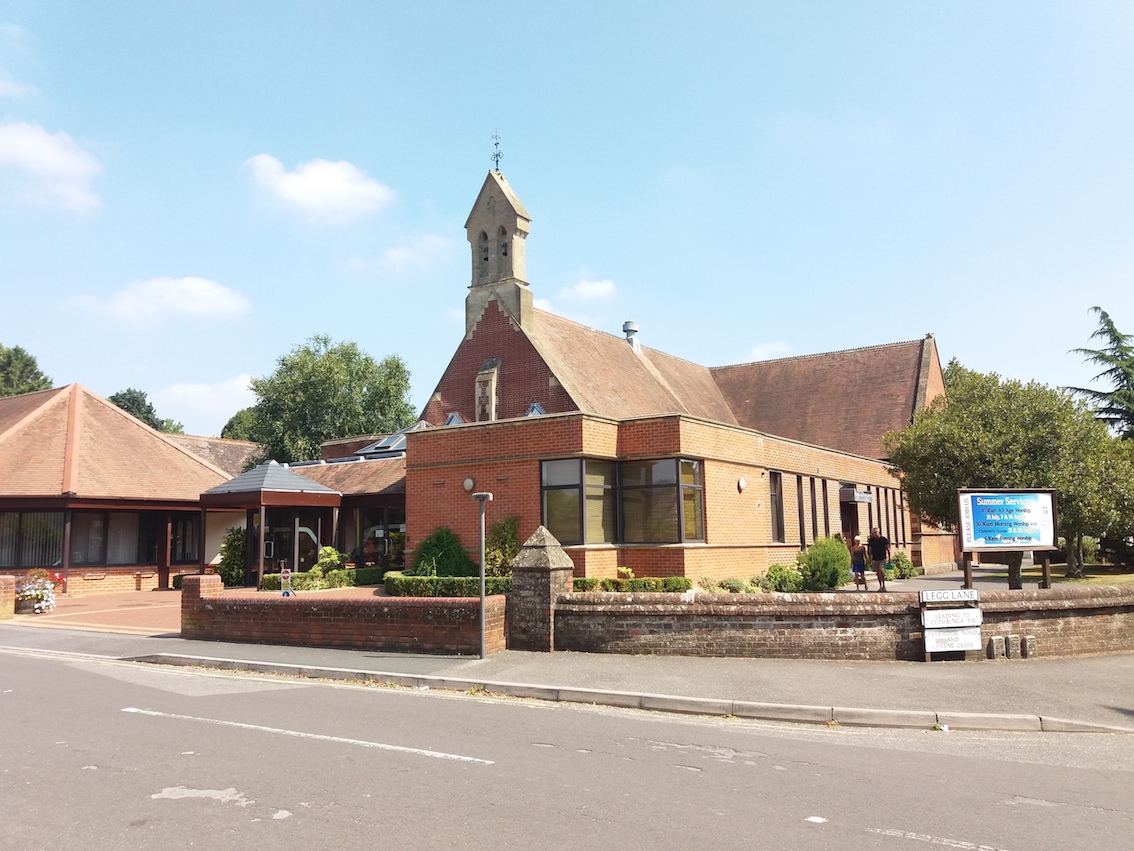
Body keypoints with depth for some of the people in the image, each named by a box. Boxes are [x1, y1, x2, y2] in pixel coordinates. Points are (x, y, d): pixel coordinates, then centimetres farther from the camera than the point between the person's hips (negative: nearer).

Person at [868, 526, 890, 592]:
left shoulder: (884, 539, -4)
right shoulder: (871, 540, 4)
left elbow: (887, 549, 1)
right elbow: (870, 550, 11)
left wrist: (889, 557, -1)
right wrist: (870, 559, 10)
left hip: (882, 559, -3)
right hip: (875, 559, 3)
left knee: (882, 570, -19)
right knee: (878, 573, 7)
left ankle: (883, 585, -6)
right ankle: (880, 586, 17)